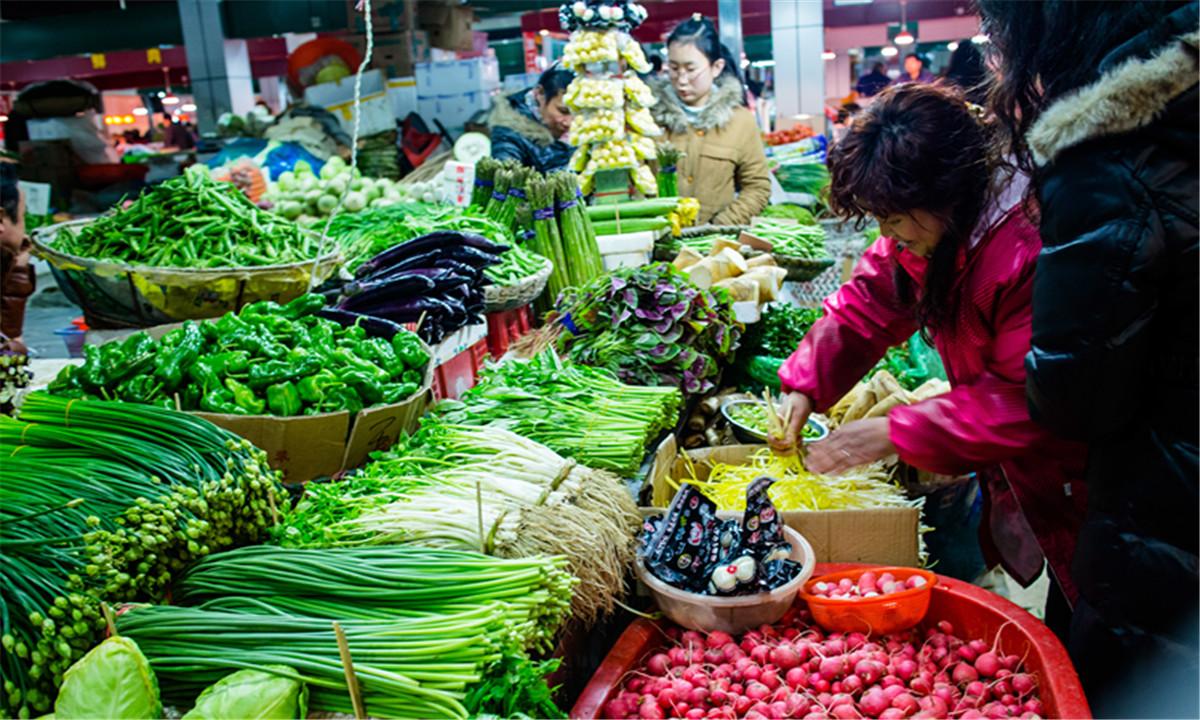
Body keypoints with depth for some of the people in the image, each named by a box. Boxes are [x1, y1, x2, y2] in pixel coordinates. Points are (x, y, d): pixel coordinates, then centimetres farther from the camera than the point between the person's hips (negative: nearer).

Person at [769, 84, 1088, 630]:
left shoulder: (1032, 249, -33)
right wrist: (804, 386, -11)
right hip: (1010, 480, 8)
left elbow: (1022, 401, -31)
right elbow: (866, 305, 2)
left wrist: (896, 433, -30)